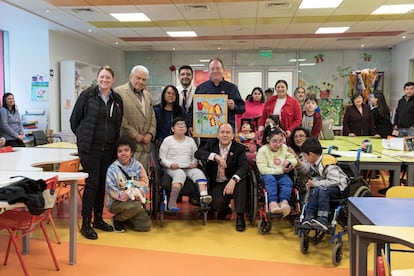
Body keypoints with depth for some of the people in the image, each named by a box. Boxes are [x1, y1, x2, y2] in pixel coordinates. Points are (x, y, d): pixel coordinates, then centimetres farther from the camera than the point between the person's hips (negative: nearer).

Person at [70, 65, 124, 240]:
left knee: (103, 184, 11)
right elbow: (74, 119, 2)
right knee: (92, 183, -5)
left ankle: (98, 219, 25)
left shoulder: (117, 99, 7)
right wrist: (83, 137, 6)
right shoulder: (87, 95, -5)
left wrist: (115, 142, 9)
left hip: (108, 148, 5)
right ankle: (86, 224, 6)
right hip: (90, 147, -4)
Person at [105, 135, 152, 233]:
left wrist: (138, 194, -18)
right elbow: (112, 190, -15)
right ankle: (117, 219, -5)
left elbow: (145, 183, 1)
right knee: (135, 205, -36)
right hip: (116, 202, -5)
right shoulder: (113, 169, -12)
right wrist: (129, 196, -22)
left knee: (145, 226, -8)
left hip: (135, 200, 5)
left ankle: (126, 218, 21)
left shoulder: (137, 165, 1)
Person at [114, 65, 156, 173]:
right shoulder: (119, 92, -3)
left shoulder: (147, 95, 21)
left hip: (145, 145, 7)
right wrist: (135, 135, -10)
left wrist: (150, 134, 5)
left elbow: (152, 117, 22)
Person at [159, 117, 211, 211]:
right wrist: (170, 164, -15)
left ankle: (204, 196, -48)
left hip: (188, 168, 4)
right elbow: (162, 158, 5)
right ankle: (172, 202, -50)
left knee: (198, 172, -27)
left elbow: (195, 156, 21)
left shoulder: (190, 140, 21)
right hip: (173, 168, -3)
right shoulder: (168, 140, 10)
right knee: (180, 174, -36)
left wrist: (195, 163, -2)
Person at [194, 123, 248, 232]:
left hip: (232, 182, 0)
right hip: (216, 184, 0)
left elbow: (244, 167, -18)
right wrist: (215, 156, -30)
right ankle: (224, 209, 13)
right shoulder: (211, 143, 3)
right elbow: (197, 153, -13)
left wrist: (233, 180, -37)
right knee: (217, 204, -29)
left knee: (241, 180, -34)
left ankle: (240, 216, -21)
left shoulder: (239, 148, -3)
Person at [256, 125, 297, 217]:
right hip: (268, 175, -3)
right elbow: (263, 170, -13)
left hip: (282, 175, 3)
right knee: (270, 179, -37)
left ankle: (284, 202, -50)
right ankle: (273, 203, -52)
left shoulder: (284, 148, 10)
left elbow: (294, 160, 12)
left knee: (288, 181, -30)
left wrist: (289, 161, -13)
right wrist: (280, 170, -18)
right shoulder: (262, 151, -5)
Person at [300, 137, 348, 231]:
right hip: (325, 187, 7)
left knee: (323, 190, -35)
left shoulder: (328, 164, -24)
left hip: (339, 187, -7)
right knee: (314, 191, -23)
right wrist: (312, 181, -8)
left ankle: (322, 220, -40)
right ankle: (309, 218, -28)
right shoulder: (314, 164, 3)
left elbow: (334, 181, -29)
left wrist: (315, 184, -25)